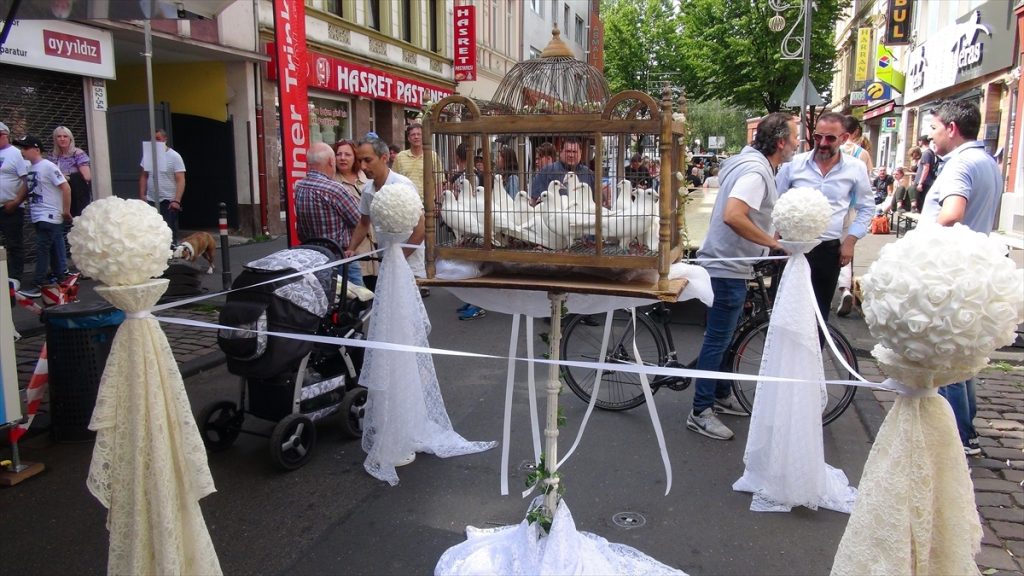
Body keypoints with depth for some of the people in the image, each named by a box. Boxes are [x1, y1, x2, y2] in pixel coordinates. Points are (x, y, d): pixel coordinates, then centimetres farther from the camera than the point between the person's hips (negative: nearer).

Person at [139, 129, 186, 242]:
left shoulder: (174, 156, -5)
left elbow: (180, 180, -10)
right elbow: (144, 176, 15)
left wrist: (177, 200, -19)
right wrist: (142, 195, 8)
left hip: (168, 202, -4)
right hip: (151, 201, 4)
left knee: (169, 232, -3)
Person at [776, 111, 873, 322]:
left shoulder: (856, 168, 0)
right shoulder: (794, 163, -3)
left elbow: (866, 208, 10)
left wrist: (850, 241, 2)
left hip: (829, 250, 1)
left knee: (820, 310, 8)